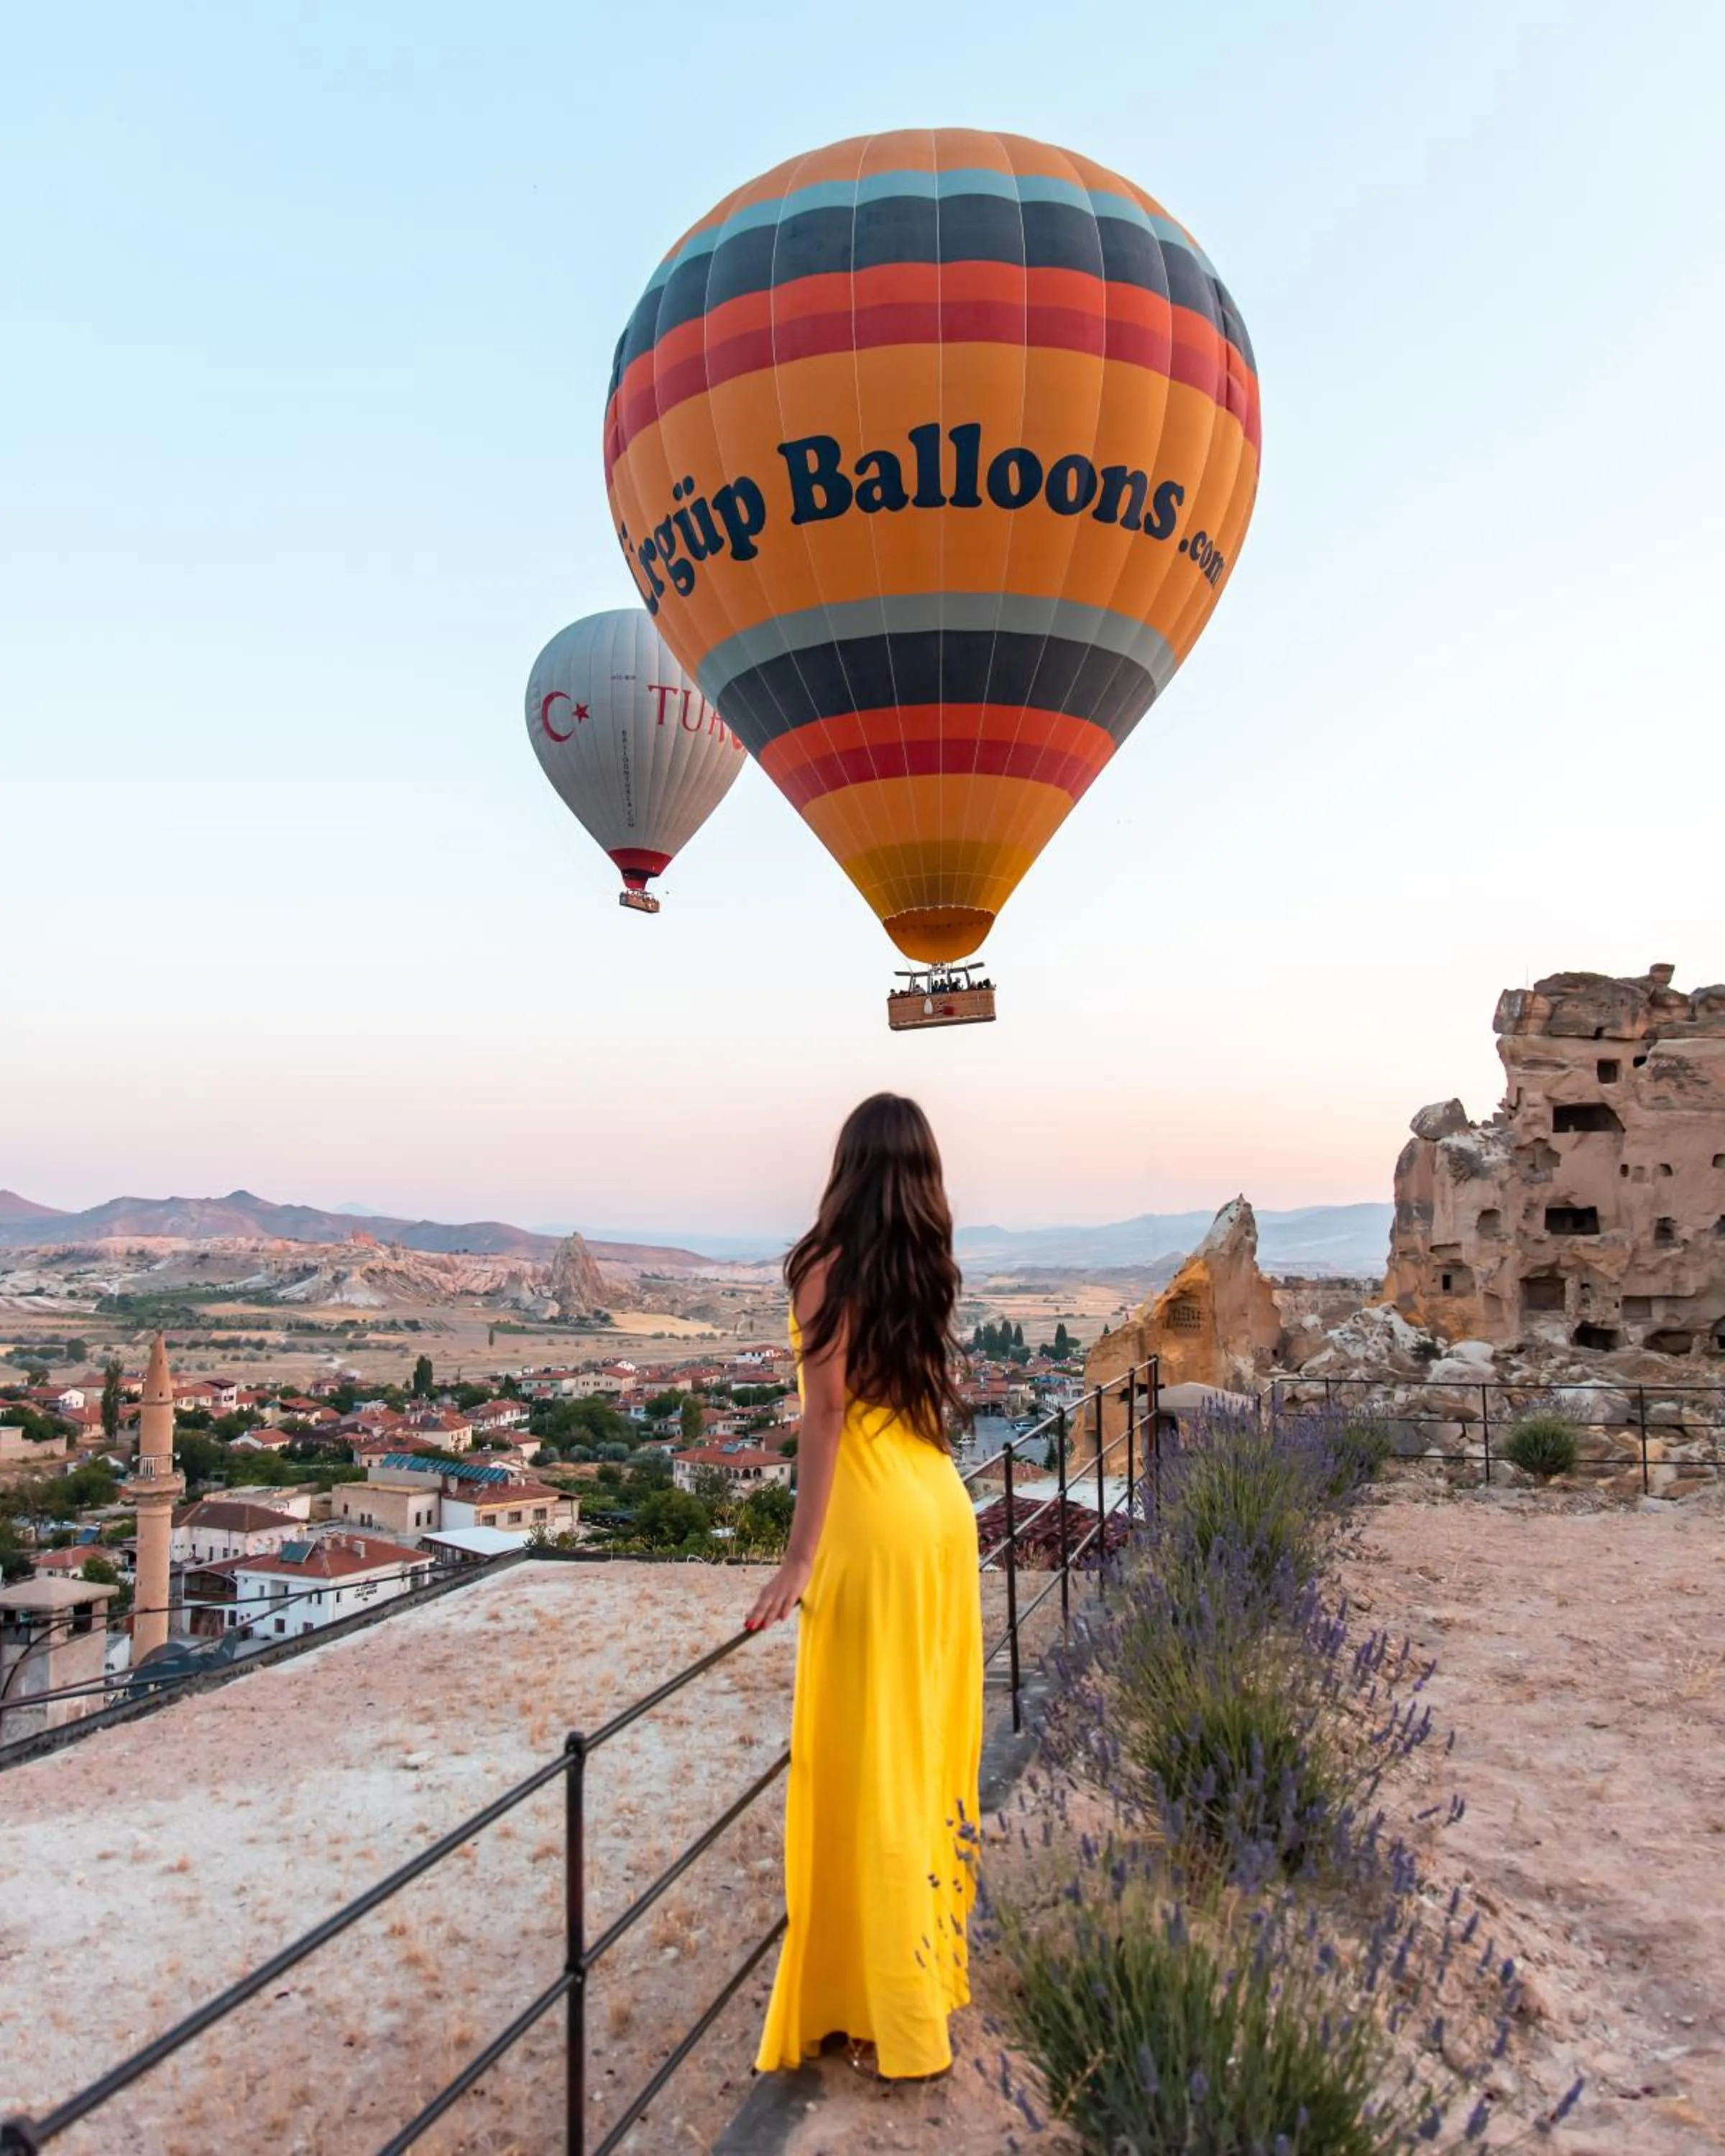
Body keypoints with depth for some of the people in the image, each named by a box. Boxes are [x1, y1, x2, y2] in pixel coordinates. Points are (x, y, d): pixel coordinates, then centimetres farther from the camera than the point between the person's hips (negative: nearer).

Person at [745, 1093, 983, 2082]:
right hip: (943, 1509, 7)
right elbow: (934, 1392, 8)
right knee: (931, 1743, 18)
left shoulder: (830, 1266, -12)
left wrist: (800, 1557, -14)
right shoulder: (932, 1270, 7)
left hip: (875, 1521, -7)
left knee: (874, 1759, 3)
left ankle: (899, 2011, 13)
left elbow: (828, 1409, -16)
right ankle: (933, 1964, 33)